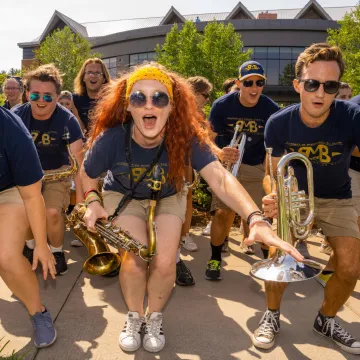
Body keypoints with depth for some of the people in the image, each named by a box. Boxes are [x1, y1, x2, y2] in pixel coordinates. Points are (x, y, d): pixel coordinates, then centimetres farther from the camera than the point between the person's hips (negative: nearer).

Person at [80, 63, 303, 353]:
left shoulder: (186, 137, -32)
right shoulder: (110, 139, -30)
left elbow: (220, 178, -46)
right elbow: (88, 175, -7)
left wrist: (256, 219, -60)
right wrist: (93, 202, -26)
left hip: (168, 198, 1)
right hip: (123, 196, 0)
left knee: (164, 262, -16)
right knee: (135, 259, -20)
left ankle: (155, 317, 17)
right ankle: (134, 317, 13)